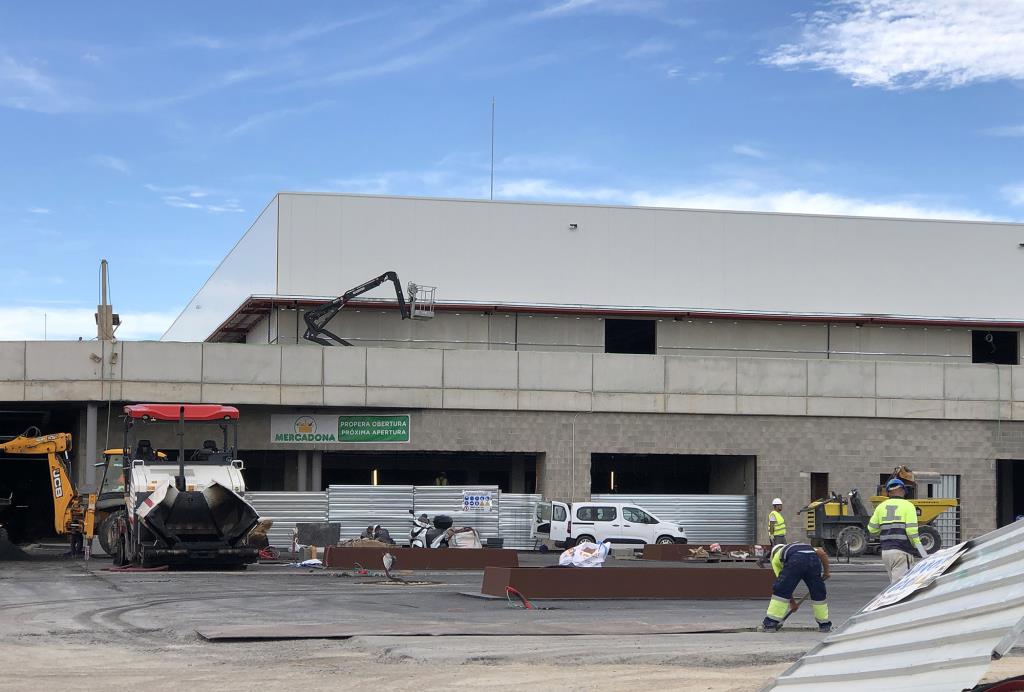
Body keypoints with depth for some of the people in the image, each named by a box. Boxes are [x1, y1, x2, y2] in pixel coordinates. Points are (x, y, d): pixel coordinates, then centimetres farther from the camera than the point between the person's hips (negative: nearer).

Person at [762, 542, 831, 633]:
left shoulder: (776, 557, 34)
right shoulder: (807, 547, 44)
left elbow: (785, 584, 30)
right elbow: (822, 553, 24)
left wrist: (792, 602, 38)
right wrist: (826, 572, 31)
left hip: (795, 561, -3)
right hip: (814, 559, 3)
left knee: (780, 592, 11)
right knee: (818, 593, 21)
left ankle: (770, 624, 13)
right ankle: (824, 625, 29)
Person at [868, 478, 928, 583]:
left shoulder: (881, 507, 10)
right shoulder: (907, 505, -4)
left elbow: (872, 530, 11)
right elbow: (912, 531, -12)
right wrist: (923, 554, -6)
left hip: (886, 551, 6)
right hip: (902, 552, -6)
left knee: (894, 582, 16)